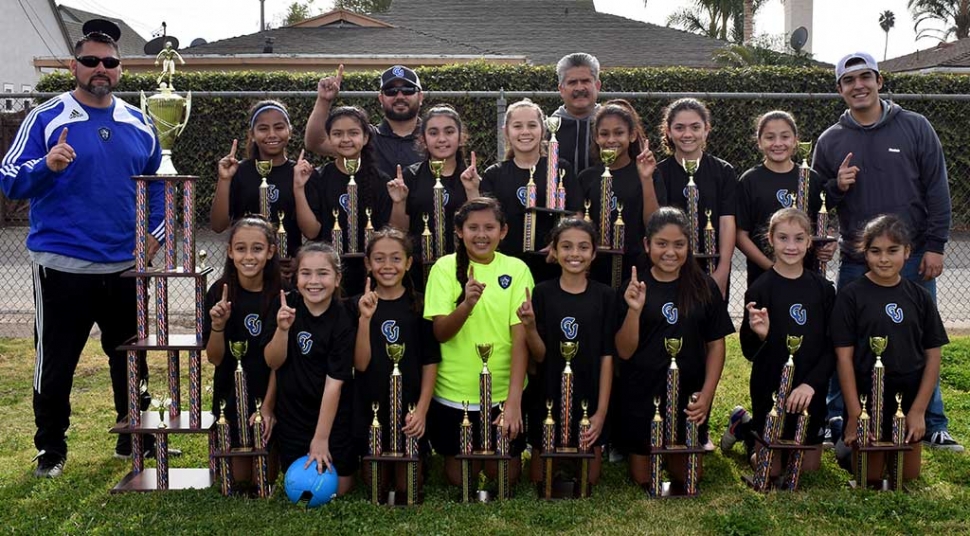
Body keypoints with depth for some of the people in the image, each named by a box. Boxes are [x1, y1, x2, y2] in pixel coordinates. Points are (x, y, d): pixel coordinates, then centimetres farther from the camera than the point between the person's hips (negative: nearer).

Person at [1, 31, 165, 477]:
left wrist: (155, 232, 4)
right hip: (62, 265, -4)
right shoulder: (46, 118, -5)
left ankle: (135, 436, 29)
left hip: (126, 266, 4)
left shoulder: (139, 123, 8)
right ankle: (50, 449, 20)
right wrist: (47, 166, -28)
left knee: (131, 356, 14)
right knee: (56, 361, 5)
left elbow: (157, 184, 17)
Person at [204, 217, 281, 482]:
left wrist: (268, 406, -13)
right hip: (232, 397, 1)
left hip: (270, 394, -1)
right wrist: (218, 325, -22)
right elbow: (214, 358, -4)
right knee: (240, 478, 10)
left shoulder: (280, 294, -11)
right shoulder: (220, 292, -7)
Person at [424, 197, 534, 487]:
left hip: (504, 393, 0)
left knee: (505, 477, 11)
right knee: (459, 478, 13)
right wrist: (466, 304, -31)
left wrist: (514, 399, -20)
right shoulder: (445, 267, -5)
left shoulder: (516, 269, -5)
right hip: (454, 394, 0)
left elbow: (520, 338, -10)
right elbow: (440, 333, -11)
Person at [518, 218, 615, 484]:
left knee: (587, 483, 7)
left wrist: (601, 411, -8)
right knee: (541, 483, 8)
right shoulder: (542, 293, -4)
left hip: (590, 403, 0)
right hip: (548, 402, 0)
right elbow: (540, 356, -4)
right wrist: (529, 326, -24)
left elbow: (607, 357, -3)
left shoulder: (605, 296, -3)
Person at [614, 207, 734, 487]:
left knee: (685, 478, 13)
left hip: (689, 399, 1)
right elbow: (624, 352, -8)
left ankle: (676, 457, 43)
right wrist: (634, 310, -23)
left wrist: (707, 394, -9)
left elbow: (716, 344, 1)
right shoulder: (634, 288, -5)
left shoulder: (704, 287, -2)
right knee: (642, 480, 10)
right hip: (641, 399, -1)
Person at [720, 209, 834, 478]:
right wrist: (759, 335, -29)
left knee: (809, 465, 12)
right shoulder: (760, 289, -10)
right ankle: (744, 425, 31)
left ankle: (749, 426, 34)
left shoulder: (823, 288, -1)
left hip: (811, 390, 4)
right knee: (771, 468, 3)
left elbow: (832, 348, -1)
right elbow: (749, 352, -7)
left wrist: (811, 384, -15)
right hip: (769, 388, -3)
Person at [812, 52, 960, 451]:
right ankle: (835, 422, 18)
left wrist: (935, 246, -4)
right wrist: (836, 187, -11)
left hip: (914, 260, -1)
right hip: (856, 264, 1)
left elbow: (937, 190, 2)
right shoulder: (830, 141, 6)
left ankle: (932, 425, 21)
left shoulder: (915, 128, 3)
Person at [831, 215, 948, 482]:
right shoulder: (851, 295, -7)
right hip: (866, 400, -3)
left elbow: (933, 356, 3)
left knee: (909, 477, 9)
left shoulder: (920, 297, 2)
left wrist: (918, 410, -4)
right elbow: (844, 357, -9)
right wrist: (854, 414, -12)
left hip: (909, 400, 3)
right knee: (869, 479, 4)